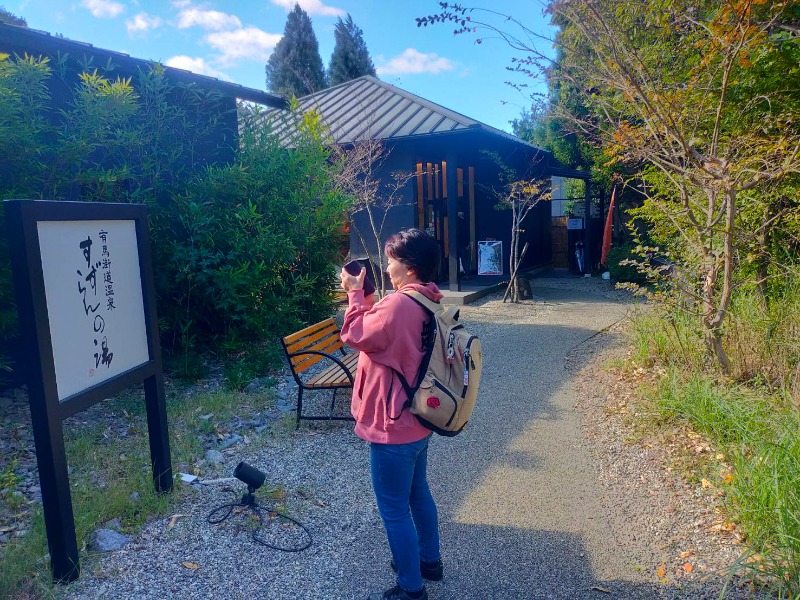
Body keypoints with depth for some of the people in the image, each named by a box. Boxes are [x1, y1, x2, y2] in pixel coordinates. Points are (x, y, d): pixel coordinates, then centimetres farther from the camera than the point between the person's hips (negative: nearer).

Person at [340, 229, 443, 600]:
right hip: (418, 420, 10)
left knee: (394, 509, 7)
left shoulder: (398, 304, -27)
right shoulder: (428, 302, 4)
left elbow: (354, 335, -14)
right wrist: (365, 297, 7)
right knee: (418, 492, 26)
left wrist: (355, 294, -4)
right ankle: (429, 559, 44)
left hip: (394, 426, -10)